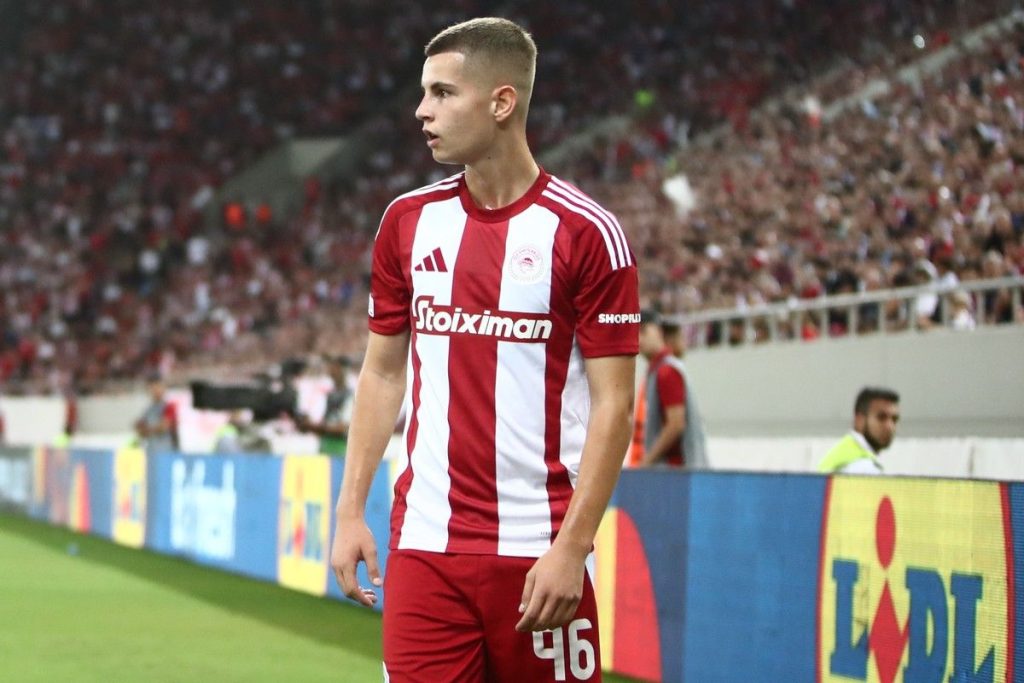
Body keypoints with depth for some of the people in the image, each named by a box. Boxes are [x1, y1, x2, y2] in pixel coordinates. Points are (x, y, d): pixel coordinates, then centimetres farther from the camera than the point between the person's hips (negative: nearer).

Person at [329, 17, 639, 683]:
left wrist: (572, 548, -14)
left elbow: (612, 403, -7)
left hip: (539, 552, -3)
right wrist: (350, 511, 8)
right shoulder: (408, 221, 8)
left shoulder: (587, 232, -6)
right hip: (424, 546, 4)